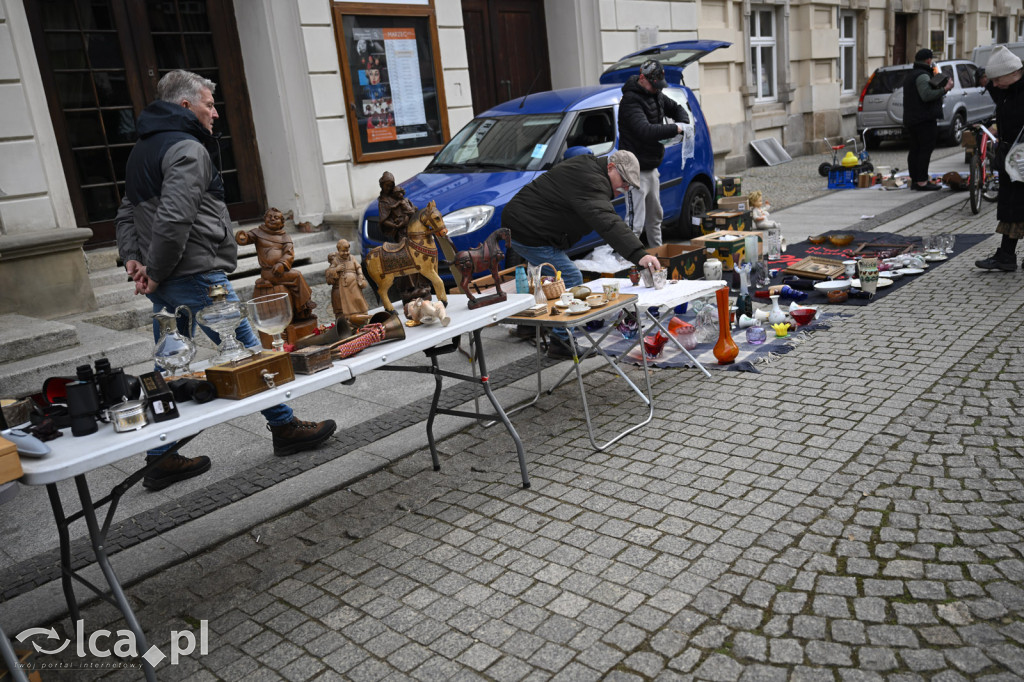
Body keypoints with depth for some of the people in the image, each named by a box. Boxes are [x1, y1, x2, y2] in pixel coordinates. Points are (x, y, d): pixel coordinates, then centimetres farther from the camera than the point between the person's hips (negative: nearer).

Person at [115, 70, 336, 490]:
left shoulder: (143, 150, 20)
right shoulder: (187, 149, -12)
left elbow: (126, 214, 23)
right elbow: (173, 221, -23)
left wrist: (133, 258, 10)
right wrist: (155, 273, -14)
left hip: (165, 285, 10)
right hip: (197, 278, -10)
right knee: (248, 353, 2)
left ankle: (161, 460, 19)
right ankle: (284, 427, 13)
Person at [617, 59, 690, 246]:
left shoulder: (656, 95, 8)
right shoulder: (631, 101, -21)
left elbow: (676, 108, 22)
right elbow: (646, 131, -34)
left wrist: (684, 123, 0)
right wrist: (675, 128, -26)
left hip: (652, 168, 10)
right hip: (636, 171, -10)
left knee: (655, 217, 23)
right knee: (635, 222, -13)